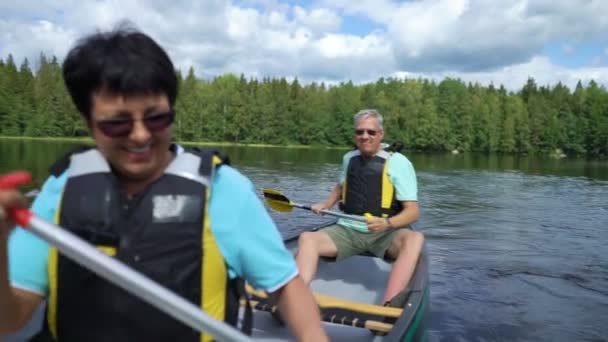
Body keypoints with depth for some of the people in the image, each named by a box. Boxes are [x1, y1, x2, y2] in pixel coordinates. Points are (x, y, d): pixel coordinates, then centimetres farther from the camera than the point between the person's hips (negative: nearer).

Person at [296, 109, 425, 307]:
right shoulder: (349, 158, 11)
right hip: (348, 230, 4)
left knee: (415, 239, -35)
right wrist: (326, 205, 14)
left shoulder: (398, 163, -5)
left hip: (384, 234, -3)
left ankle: (388, 307, -51)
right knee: (307, 239, -22)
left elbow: (413, 212, -10)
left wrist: (387, 223, -28)